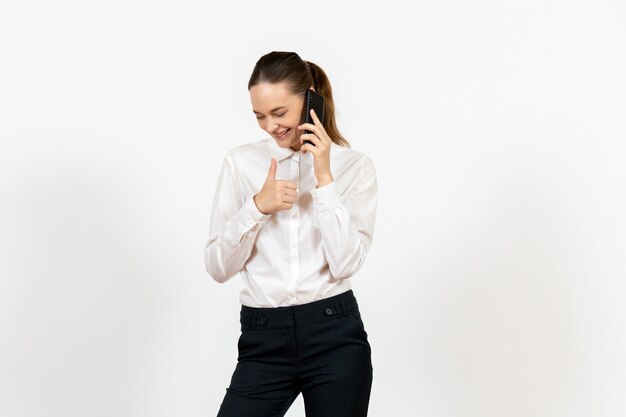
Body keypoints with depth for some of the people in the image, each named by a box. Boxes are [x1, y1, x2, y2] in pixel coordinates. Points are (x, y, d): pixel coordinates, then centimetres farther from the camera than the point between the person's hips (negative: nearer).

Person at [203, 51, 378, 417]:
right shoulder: (241, 162, 5)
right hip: (264, 340, 1)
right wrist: (257, 207, -12)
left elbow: (345, 263, -10)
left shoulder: (355, 166, 1)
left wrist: (324, 178, -13)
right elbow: (219, 267, 2)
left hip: (335, 336, -1)